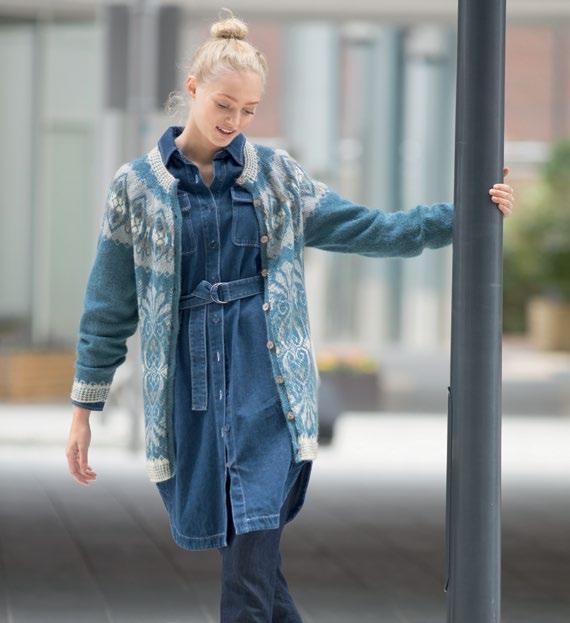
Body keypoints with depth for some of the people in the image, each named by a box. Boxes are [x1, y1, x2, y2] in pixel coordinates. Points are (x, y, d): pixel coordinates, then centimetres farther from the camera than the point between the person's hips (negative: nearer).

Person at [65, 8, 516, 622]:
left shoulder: (272, 174, 6)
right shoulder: (138, 184, 3)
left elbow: (367, 229, 10)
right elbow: (109, 302, 7)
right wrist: (83, 409, 7)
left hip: (262, 369, -1)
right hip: (188, 373, 1)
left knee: (253, 531, -13)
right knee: (234, 532, 4)